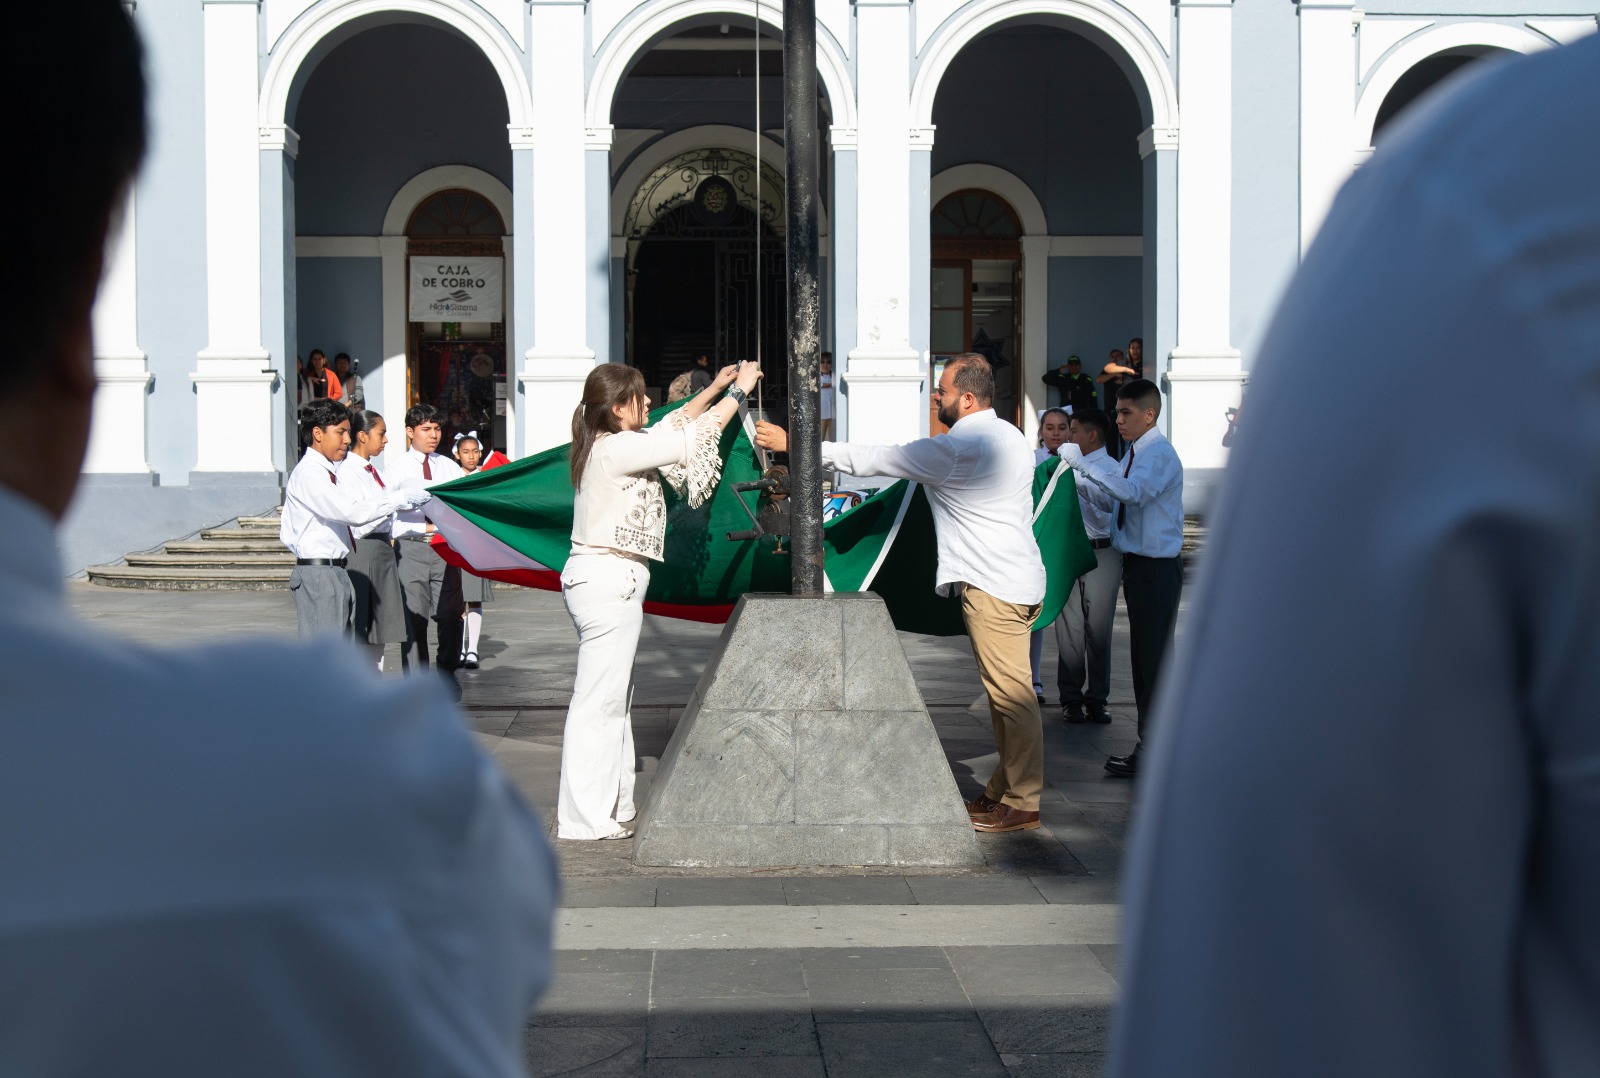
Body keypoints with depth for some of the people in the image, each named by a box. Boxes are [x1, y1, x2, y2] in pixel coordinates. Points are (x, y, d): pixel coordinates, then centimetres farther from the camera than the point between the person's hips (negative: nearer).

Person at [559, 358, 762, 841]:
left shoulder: (609, 445, 13)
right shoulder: (616, 448, -15)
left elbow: (672, 429, 26)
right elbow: (688, 440, -15)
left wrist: (714, 388, 23)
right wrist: (739, 391, -6)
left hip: (604, 579, 11)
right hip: (608, 579, -11)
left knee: (613, 698, 15)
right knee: (598, 701, -6)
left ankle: (611, 807, 21)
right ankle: (584, 818, -1)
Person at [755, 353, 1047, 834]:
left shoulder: (956, 448, -16)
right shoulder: (1010, 436, 13)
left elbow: (870, 460, -13)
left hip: (993, 586, -10)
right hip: (1016, 575, 10)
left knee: (1010, 694, -6)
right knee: (1007, 691, 13)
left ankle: (1025, 803, -3)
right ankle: (1005, 790, 20)